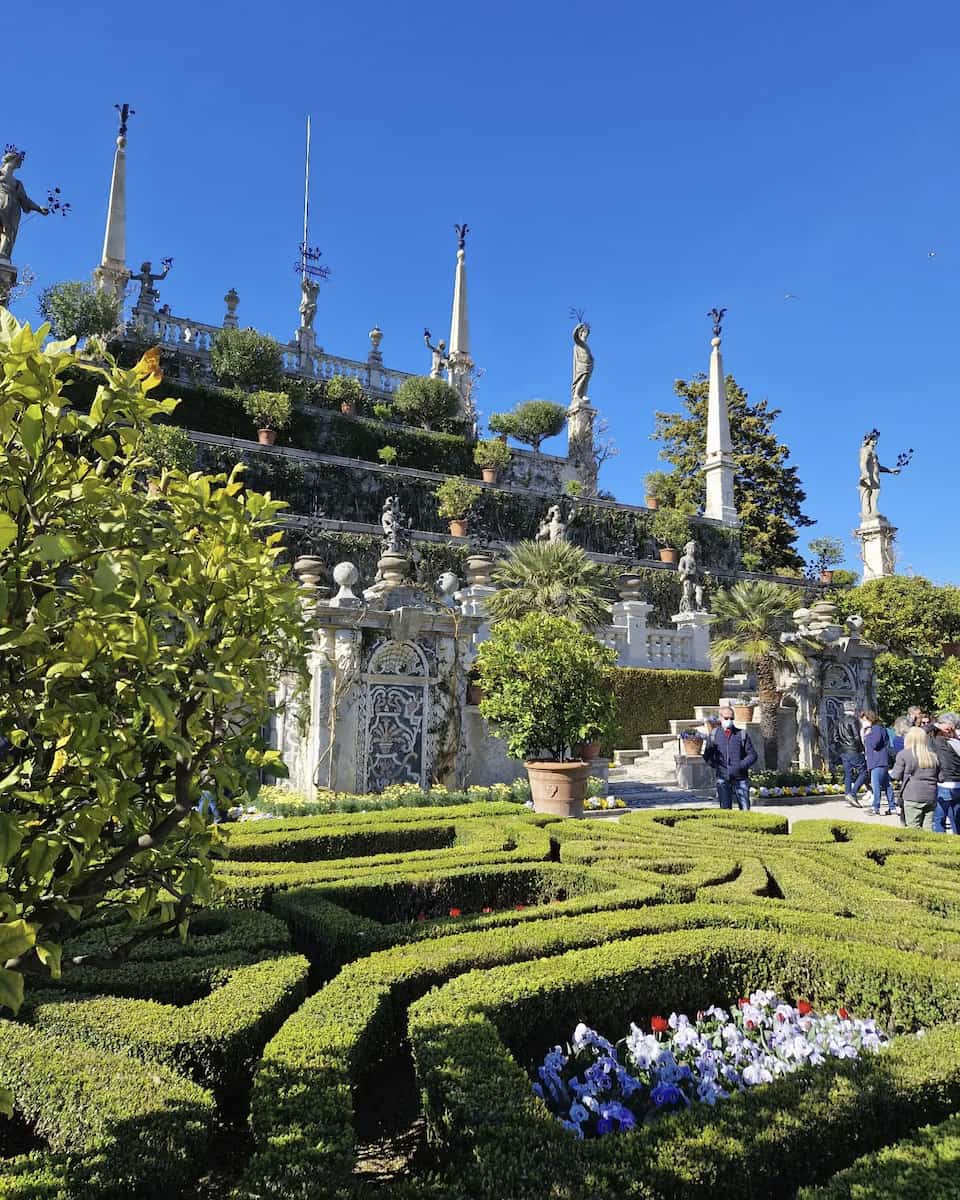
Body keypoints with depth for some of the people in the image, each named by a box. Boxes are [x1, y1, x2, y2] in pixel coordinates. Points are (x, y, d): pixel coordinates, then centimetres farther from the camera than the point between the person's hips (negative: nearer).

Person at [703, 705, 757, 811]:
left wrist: (740, 766, -10)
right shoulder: (714, 736, 7)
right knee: (725, 809, 3)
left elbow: (752, 755, 4)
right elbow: (707, 756, 13)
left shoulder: (742, 734, 5)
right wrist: (716, 766, -4)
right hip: (723, 779, 0)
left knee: (745, 809, -1)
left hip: (740, 778, 0)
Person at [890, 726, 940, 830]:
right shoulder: (934, 756, 6)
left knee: (914, 829, 1)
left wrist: (891, 773, 15)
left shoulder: (903, 754, -7)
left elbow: (896, 776, -5)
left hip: (912, 797, -4)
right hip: (931, 797, 4)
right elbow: (940, 778, 10)